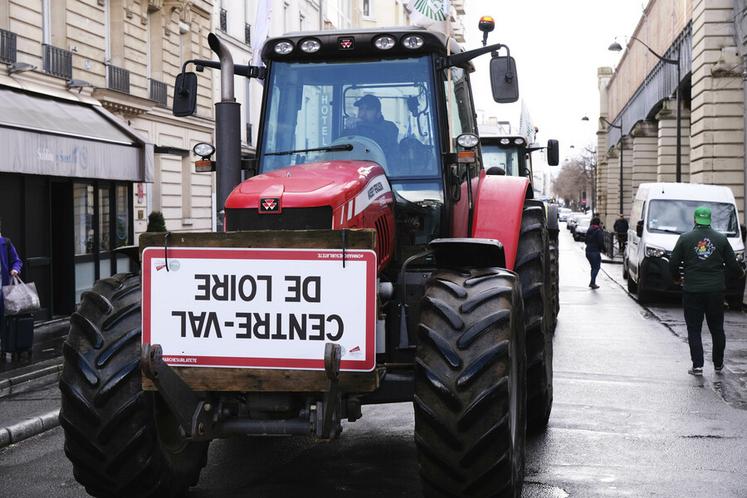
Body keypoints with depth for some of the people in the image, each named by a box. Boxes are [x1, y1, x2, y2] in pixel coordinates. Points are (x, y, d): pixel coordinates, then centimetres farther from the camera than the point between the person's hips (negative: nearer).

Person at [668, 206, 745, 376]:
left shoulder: (685, 239, -3)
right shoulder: (721, 239, 2)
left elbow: (673, 263, -1)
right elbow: (732, 264, 4)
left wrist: (676, 278, 19)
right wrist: (740, 273, 25)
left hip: (692, 290, -2)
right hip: (715, 291, 2)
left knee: (694, 329, 4)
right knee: (717, 329, 14)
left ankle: (697, 365, -3)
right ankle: (718, 364, 21)